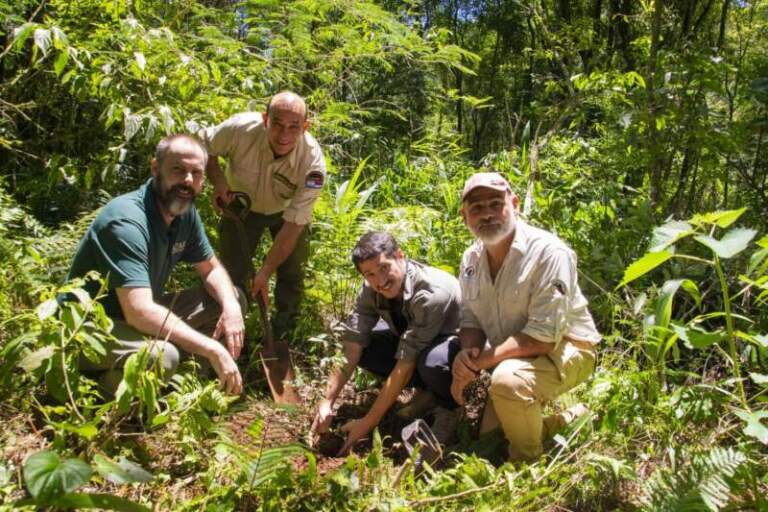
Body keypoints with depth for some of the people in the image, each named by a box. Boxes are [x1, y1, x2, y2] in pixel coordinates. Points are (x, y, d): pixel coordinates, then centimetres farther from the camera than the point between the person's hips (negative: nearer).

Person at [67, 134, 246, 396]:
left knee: (231, 298, 1)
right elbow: (139, 312, -37)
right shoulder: (126, 221, -28)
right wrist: (213, 349, -35)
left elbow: (212, 269, 8)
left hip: (138, 317, 9)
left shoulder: (185, 212, -3)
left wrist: (231, 306, -15)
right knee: (162, 355, -37)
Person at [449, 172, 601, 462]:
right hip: (510, 359, 8)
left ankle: (527, 463, -8)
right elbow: (471, 320, 3)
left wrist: (479, 362, -29)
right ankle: (572, 419, 31)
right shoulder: (471, 259, -4)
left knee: (507, 380, -38)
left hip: (563, 350, -7)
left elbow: (543, 336, -30)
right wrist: (466, 353, -21)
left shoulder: (548, 252, -27)